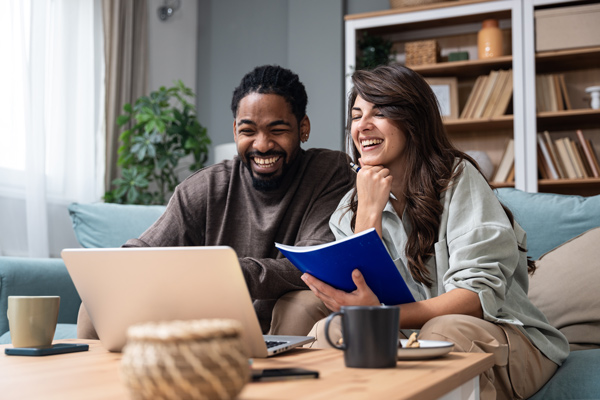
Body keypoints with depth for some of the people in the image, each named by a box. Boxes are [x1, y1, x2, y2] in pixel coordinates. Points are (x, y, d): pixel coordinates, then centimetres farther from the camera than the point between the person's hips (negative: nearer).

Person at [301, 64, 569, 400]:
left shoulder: (458, 177, -9)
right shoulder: (352, 205, 6)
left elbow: (483, 293, -19)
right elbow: (359, 295, -6)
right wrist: (369, 211, -16)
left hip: (501, 334, -3)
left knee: (442, 332, -37)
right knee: (327, 331, -23)